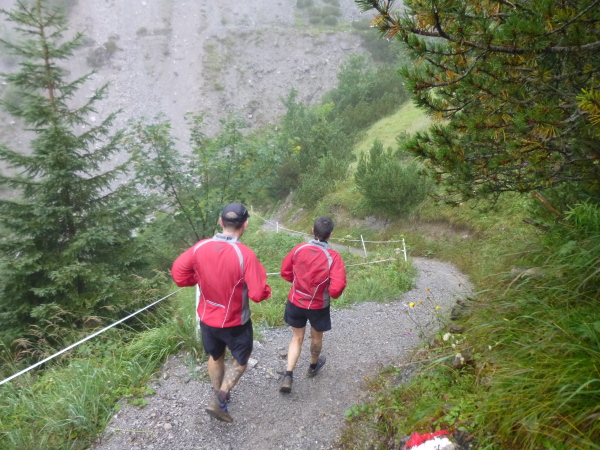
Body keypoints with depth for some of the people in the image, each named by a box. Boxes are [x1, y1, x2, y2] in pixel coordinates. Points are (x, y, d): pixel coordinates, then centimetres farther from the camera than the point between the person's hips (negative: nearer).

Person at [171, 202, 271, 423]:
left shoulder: (200, 247, -15)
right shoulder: (245, 255, -28)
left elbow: (178, 274, -5)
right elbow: (258, 294, -27)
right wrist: (266, 290, -5)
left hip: (207, 318, 5)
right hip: (235, 322, -4)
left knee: (215, 357, 28)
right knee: (240, 360, 21)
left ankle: (220, 396, 46)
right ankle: (218, 400, 13)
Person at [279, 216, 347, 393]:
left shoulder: (298, 249, -14)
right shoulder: (333, 257, -24)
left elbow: (285, 272, -2)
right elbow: (337, 287, -28)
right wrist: (332, 294, -5)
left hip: (296, 302, 2)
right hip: (318, 305, -2)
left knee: (297, 338, 19)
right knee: (316, 337, 25)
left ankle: (288, 376, 9)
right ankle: (313, 366, 49)